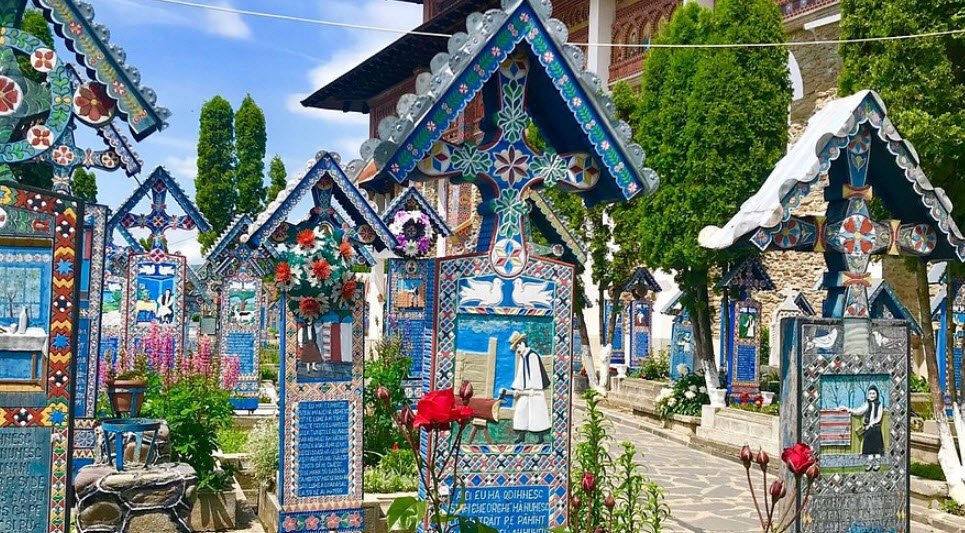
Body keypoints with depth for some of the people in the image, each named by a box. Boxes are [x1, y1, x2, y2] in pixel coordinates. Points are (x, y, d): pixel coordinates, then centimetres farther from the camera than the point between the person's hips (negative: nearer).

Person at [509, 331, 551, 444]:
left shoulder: (532, 355, -15)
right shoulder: (522, 357, 13)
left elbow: (535, 373, -18)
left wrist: (533, 388, -20)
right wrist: (517, 388, 13)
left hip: (534, 390, -9)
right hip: (525, 390, 9)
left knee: (536, 412, -4)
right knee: (521, 411, 7)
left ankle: (540, 437, 3)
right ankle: (521, 436, 11)